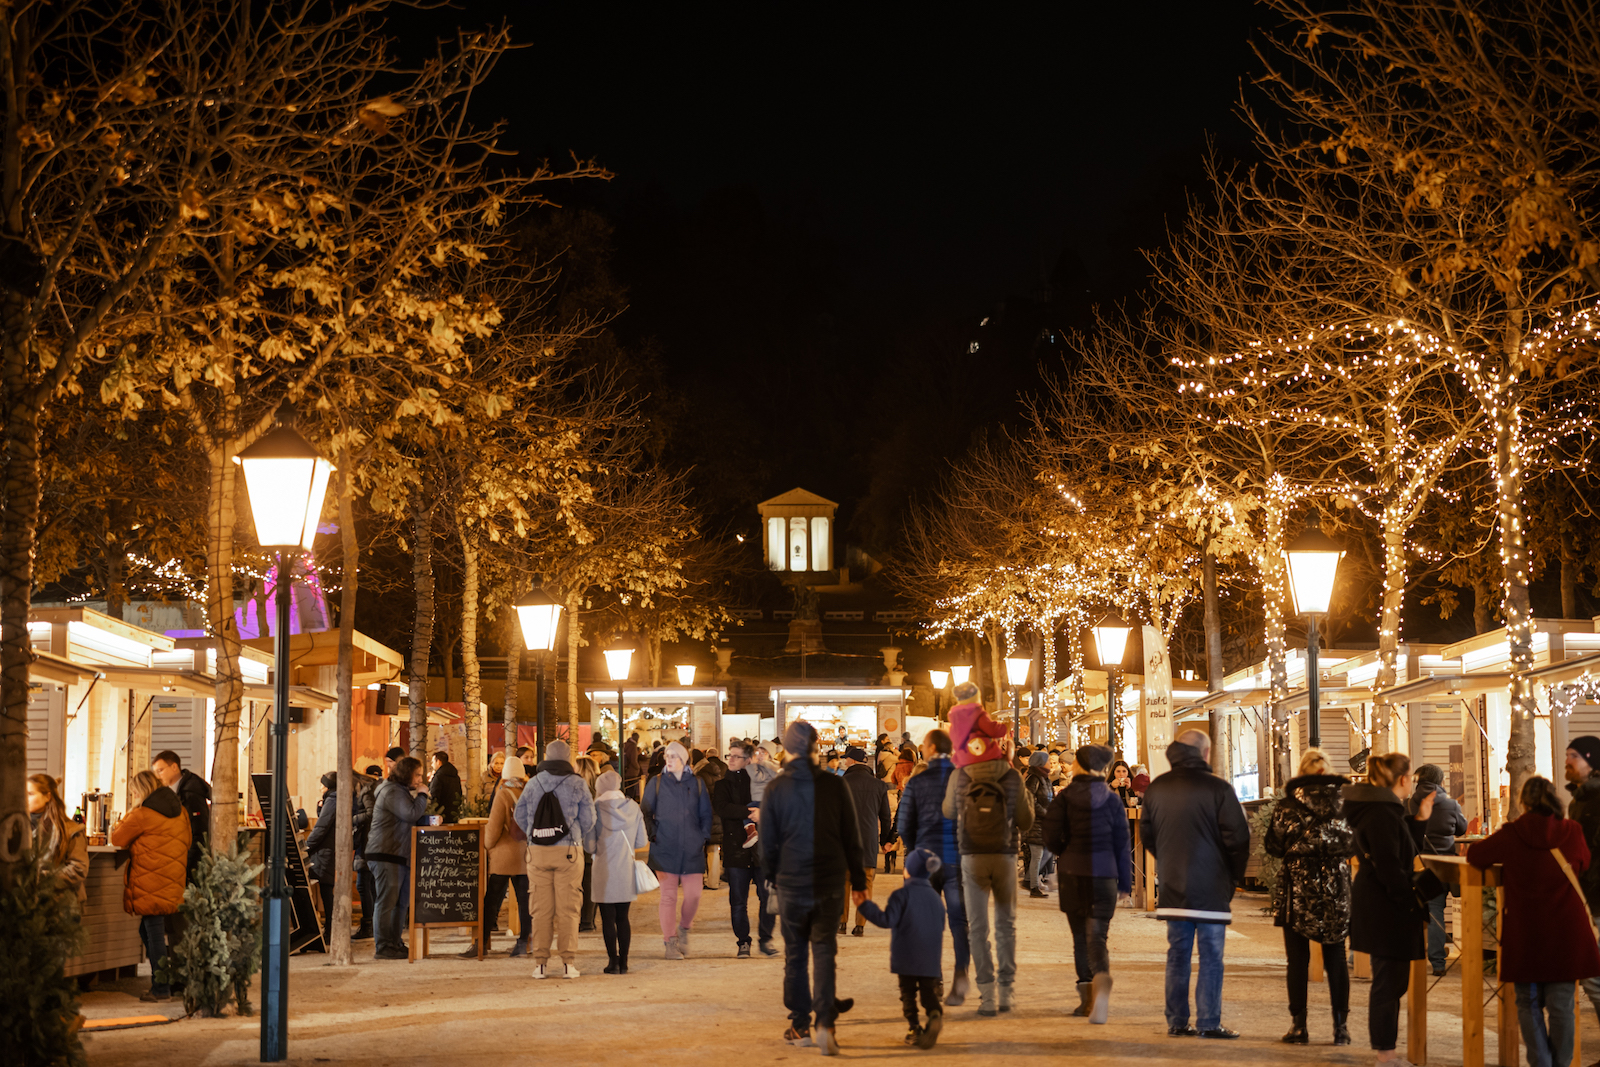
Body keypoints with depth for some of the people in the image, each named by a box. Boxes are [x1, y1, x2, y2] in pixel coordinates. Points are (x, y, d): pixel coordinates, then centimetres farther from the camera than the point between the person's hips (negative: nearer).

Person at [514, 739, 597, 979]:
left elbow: (520, 816, 10)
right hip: (569, 851, -2)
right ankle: (568, 962, -1)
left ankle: (540, 962, 4)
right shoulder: (577, 784, -1)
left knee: (541, 909, 5)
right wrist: (589, 845, 18)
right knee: (568, 908, 2)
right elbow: (588, 820, 1)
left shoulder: (533, 784, 5)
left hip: (538, 852, 2)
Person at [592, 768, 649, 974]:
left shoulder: (597, 807, -9)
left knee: (608, 919, 2)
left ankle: (613, 961, 0)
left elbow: (590, 842, -7)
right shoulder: (633, 807, 1)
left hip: (604, 870, -3)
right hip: (627, 871, 3)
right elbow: (642, 841, 5)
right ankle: (623, 961, 10)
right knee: (623, 918, 12)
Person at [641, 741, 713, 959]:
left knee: (693, 895, -4)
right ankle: (669, 942, 4)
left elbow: (706, 814, 14)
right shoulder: (656, 783, 5)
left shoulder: (697, 784, 9)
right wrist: (653, 834, -3)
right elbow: (645, 812, 8)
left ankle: (683, 929, 22)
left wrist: (703, 837, 3)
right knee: (668, 896, -2)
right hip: (665, 849, -1)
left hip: (692, 850, 1)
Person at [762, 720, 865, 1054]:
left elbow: (768, 839, 1)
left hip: (790, 883, 0)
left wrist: (769, 876, 15)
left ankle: (800, 1026, 16)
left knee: (795, 955, 11)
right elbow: (851, 836, 3)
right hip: (830, 883, 0)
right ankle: (825, 1021, -12)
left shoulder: (776, 788, -4)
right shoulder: (834, 786, -2)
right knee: (824, 950, 4)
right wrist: (858, 880, 11)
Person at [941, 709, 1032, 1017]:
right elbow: (1026, 819, -3)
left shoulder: (959, 777, -4)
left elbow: (948, 812, 10)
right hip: (1005, 854, 0)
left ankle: (986, 994, 0)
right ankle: (1007, 989, 14)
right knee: (1006, 923, 13)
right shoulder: (1012, 777, -5)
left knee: (977, 926, 5)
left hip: (972, 856, 0)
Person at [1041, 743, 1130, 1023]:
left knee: (1080, 935, 13)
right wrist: (1125, 884, 7)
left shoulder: (1064, 798, -3)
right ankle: (1102, 979, -33)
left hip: (1071, 874, 0)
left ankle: (1087, 997, 16)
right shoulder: (1112, 800, 1)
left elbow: (1051, 839, -5)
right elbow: (1121, 843, 2)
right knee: (1097, 934, -4)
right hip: (1104, 874, 0)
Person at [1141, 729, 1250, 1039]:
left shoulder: (1156, 788, 6)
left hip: (1172, 886, 5)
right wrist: (1235, 874, 4)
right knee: (1211, 956, 1)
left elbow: (1146, 833, 14)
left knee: (1177, 955, 10)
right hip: (1211, 886, -5)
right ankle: (1209, 1022, 0)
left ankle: (1177, 1021, 12)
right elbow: (1238, 837, -10)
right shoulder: (1218, 789, -11)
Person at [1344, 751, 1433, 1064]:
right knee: (1389, 980, -4)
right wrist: (1416, 903, -18)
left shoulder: (1381, 809, 14)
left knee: (1390, 978, 18)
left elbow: (1406, 851, 19)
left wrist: (1420, 820, 13)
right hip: (1385, 908, -11)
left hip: (1378, 906, 11)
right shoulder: (1382, 813, -19)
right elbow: (1389, 868, -23)